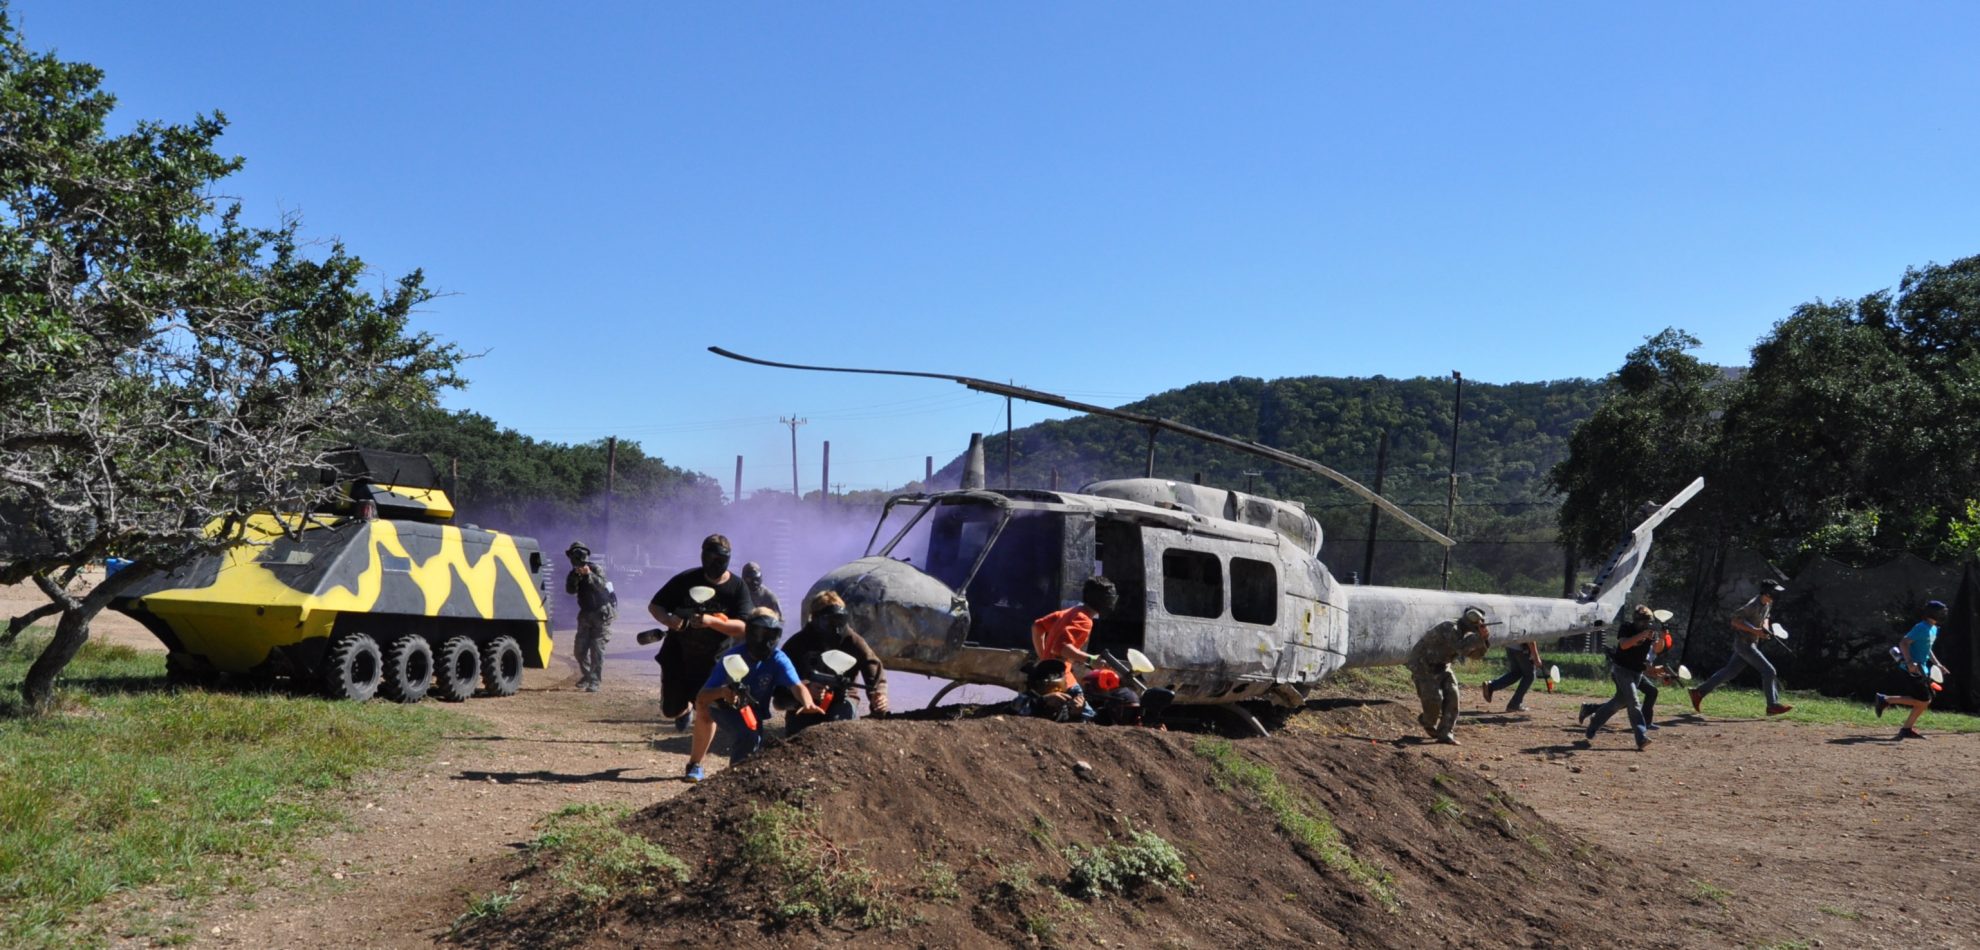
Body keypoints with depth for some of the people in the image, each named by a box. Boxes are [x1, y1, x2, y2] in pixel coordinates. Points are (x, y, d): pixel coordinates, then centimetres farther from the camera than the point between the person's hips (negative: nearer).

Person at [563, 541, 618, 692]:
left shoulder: (596, 569, -9)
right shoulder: (573, 574, 4)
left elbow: (602, 585, -26)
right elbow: (570, 590, -13)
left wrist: (589, 575, -40)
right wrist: (576, 576, -27)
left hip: (601, 614, -5)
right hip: (586, 615, 5)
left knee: (597, 649, -12)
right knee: (579, 649, 5)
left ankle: (594, 682, -12)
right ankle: (586, 675, 28)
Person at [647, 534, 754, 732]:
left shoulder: (738, 588, -10)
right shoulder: (686, 580, -7)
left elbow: (743, 628, -18)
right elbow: (654, 606, -1)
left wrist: (712, 621, -34)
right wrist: (668, 620, -24)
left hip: (712, 663, -2)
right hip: (677, 656, 2)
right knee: (670, 711, 13)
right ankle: (686, 708, 47)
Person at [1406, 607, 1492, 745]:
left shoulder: (1463, 634, 2)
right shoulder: (1450, 628, -26)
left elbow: (1475, 654, 1)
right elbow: (1461, 649, -37)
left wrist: (1484, 638, -14)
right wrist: (1478, 636, -32)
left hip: (1441, 667, 8)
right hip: (1423, 665, -8)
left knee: (1452, 696, -9)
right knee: (1434, 699, -17)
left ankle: (1444, 733, -7)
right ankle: (1428, 723, 16)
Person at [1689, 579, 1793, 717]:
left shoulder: (1768, 603, 5)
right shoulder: (1753, 605, -23)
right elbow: (1735, 620, -21)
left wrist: (1765, 627, 3)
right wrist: (1754, 630, -25)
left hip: (1751, 642, 9)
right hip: (1744, 643, -9)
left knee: (1730, 671, 13)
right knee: (1768, 670, -9)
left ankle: (1699, 691, 19)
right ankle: (1772, 705, -2)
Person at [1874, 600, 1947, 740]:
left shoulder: (1933, 629, 15)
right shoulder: (1922, 628, -15)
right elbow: (1904, 643, -23)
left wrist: (1936, 664, 21)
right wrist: (1909, 663, -32)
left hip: (1921, 670, 10)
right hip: (1912, 670, -10)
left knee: (1926, 701, 9)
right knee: (1922, 701, -11)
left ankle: (1907, 729, 13)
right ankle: (1885, 699, -4)